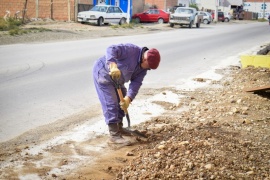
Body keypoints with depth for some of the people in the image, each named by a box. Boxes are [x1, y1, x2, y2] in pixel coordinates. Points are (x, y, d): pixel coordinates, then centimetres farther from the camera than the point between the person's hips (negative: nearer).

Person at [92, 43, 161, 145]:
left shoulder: (143, 68, -2)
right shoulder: (132, 50, -27)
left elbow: (136, 83, -10)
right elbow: (111, 50, -37)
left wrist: (128, 98, -24)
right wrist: (113, 66, -53)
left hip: (116, 80, 9)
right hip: (102, 73, -9)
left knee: (122, 102, 16)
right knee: (111, 104, -14)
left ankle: (119, 128, 33)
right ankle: (114, 136, -13)